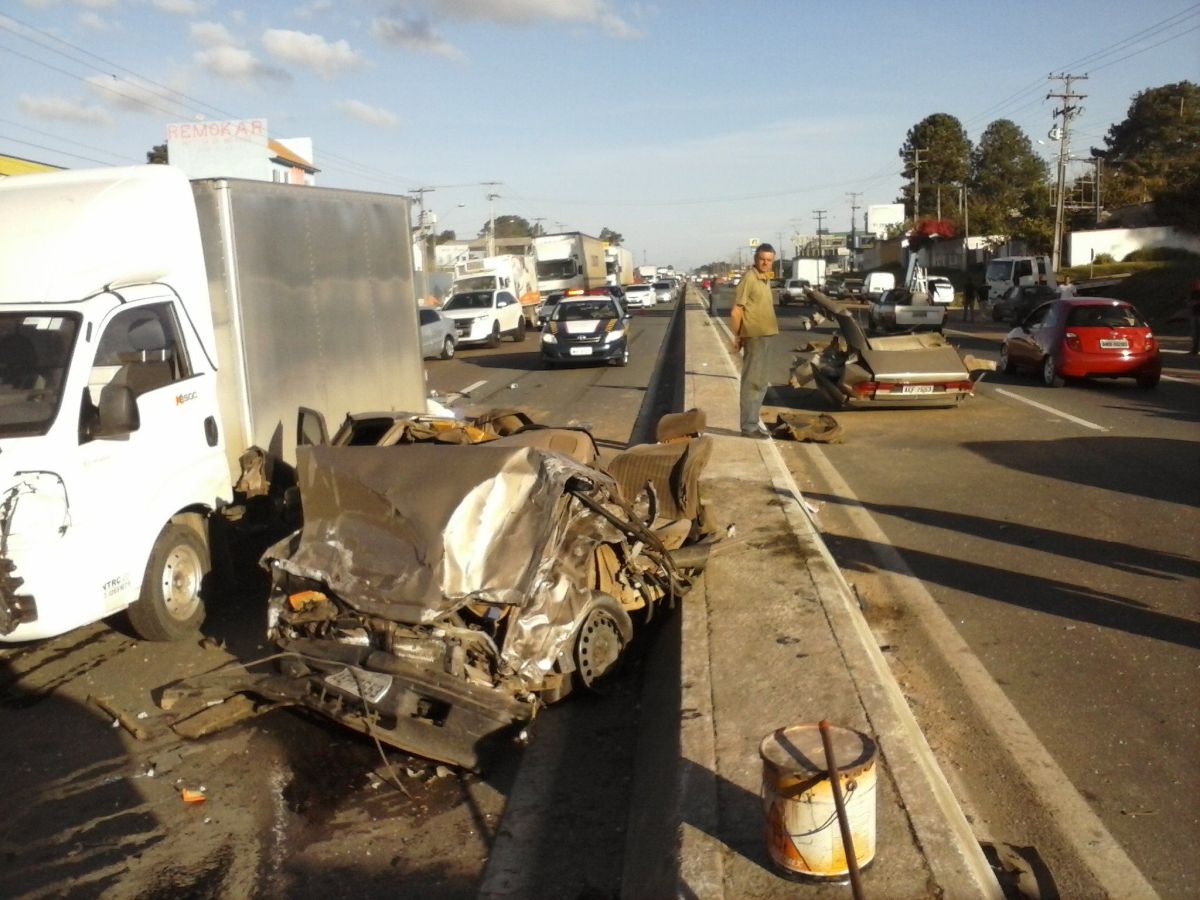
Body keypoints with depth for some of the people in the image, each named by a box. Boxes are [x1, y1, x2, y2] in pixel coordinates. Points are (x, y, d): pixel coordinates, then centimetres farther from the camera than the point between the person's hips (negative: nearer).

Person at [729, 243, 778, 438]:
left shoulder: (765, 279, 14)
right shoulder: (749, 278, -14)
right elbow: (736, 311, -16)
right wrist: (737, 336, -15)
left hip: (765, 335, 10)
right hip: (754, 336, -10)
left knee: (760, 382, 16)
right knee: (752, 382, -7)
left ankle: (753, 422, 25)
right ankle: (749, 426, -3)